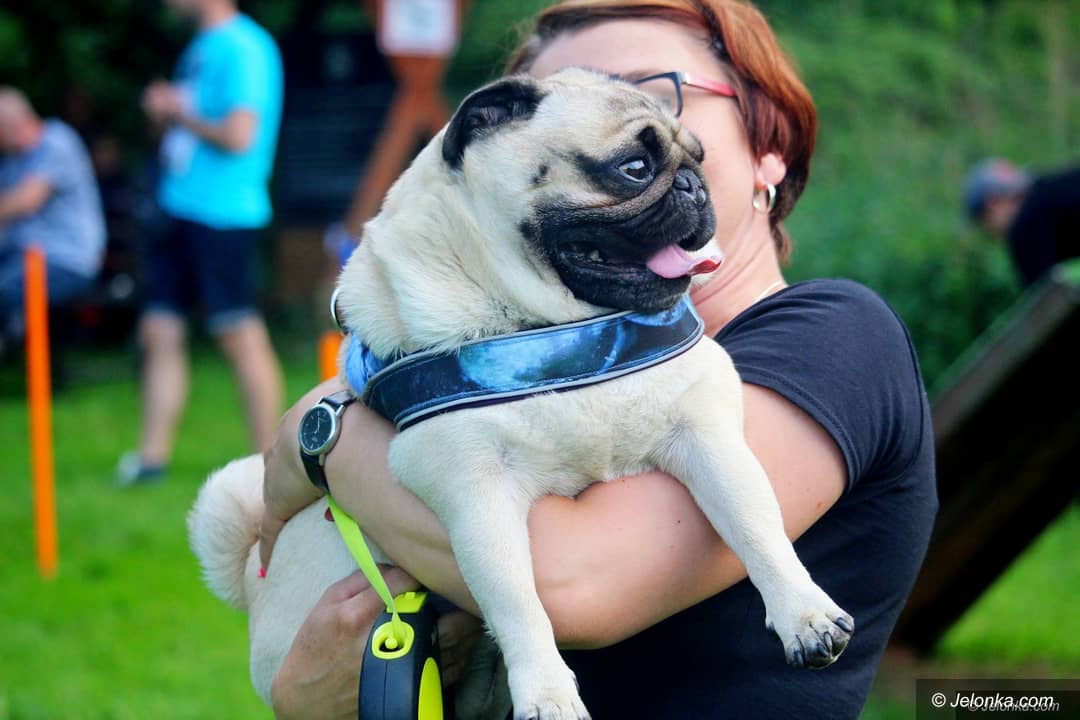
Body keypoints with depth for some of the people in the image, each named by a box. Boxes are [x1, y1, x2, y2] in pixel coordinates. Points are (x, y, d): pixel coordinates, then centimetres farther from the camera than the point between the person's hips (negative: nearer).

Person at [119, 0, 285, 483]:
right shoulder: (202, 48, 16)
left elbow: (239, 135, -21)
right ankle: (152, 456, 14)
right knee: (160, 331, 8)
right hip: (181, 209, 9)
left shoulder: (242, 49, -13)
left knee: (240, 336, -5)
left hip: (223, 214, -9)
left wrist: (179, 113, -10)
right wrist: (166, 110, 4)